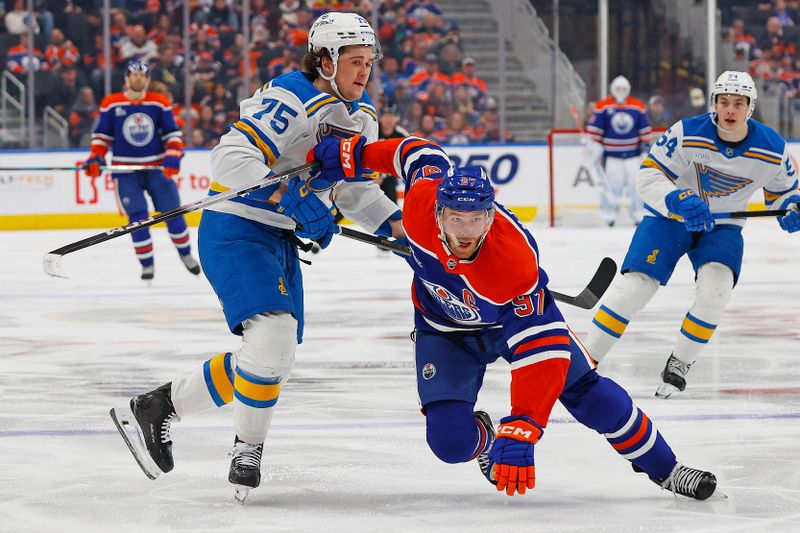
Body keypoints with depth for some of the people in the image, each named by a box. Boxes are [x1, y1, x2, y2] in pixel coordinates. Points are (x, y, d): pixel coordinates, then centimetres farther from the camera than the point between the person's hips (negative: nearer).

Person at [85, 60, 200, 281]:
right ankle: (147, 263, 3)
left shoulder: (160, 103, 0)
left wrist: (173, 156, -14)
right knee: (137, 217, -8)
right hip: (125, 170, -1)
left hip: (157, 168, 1)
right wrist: (95, 158, -9)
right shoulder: (111, 104, -1)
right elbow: (102, 135, 5)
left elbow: (173, 133, 2)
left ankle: (185, 253, 21)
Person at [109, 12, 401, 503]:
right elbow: (232, 158, -27)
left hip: (281, 241, 10)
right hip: (236, 232, -10)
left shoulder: (362, 118, 9)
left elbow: (355, 187, 19)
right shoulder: (290, 101, -20)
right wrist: (290, 196, -33)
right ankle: (248, 447, -7)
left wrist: (396, 223, 4)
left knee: (274, 362, 11)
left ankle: (156, 407, 23)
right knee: (273, 334, -26)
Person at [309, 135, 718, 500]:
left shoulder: (516, 263, -43)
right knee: (450, 441, -14)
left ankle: (664, 469, 13)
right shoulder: (422, 198, -34)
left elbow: (541, 352, -46)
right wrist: (352, 155, -2)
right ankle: (481, 438, 24)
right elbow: (420, 153, -10)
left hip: (518, 314, -2)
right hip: (446, 327, 2)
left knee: (587, 393, -8)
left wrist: (520, 432, -53)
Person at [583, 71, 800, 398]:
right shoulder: (687, 134, -23)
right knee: (635, 285, -14)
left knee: (716, 287, -24)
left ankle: (678, 366, -5)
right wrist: (679, 200, -36)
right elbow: (648, 175, -20)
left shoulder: (773, 149, -14)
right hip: (669, 217, -2)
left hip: (723, 226, 2)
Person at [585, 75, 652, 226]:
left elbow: (644, 127, 11)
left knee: (635, 182, 2)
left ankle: (638, 213, 10)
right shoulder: (603, 106, -5)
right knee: (611, 183, -5)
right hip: (611, 152, -2)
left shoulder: (638, 106, 3)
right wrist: (594, 144, -6)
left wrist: (646, 143, 9)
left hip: (633, 151, 2)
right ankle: (609, 214, 2)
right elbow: (594, 127, -3)